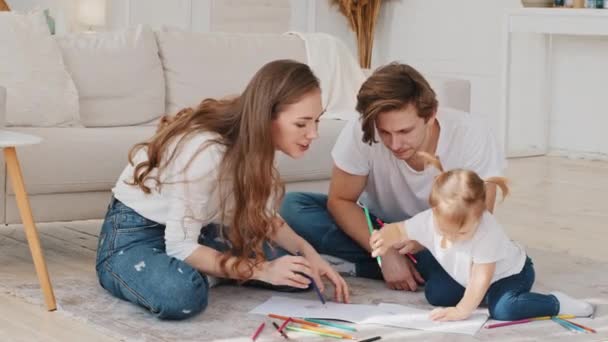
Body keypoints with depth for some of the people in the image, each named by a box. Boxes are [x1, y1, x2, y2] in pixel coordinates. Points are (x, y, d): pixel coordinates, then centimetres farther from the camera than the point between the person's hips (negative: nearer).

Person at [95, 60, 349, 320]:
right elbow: (181, 247, -29)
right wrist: (262, 271, -31)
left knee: (297, 272, -9)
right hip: (134, 235, -7)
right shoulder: (206, 151, -32)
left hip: (197, 229, 7)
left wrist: (306, 251, -15)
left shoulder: (256, 143, -9)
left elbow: (264, 217, 3)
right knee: (181, 294, -40)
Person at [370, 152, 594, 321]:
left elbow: (482, 277, -34)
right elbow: (399, 230, -9)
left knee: (504, 310, -33)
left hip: (511, 273, -7)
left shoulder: (487, 231, -38)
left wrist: (462, 310, -35)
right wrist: (385, 238, -33)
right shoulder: (429, 221, -24)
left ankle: (557, 303, -13)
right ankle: (485, 295, 15)